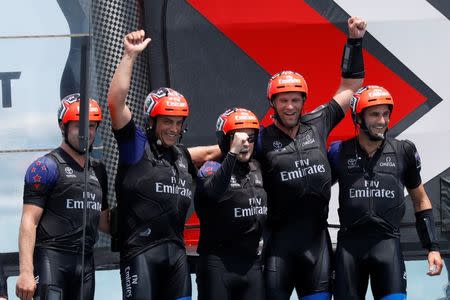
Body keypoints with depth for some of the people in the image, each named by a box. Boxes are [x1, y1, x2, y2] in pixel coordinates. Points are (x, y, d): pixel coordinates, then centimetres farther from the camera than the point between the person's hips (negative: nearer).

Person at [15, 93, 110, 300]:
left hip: (85, 261, 7)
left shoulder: (98, 171, 19)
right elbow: (29, 221, -9)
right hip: (51, 259, -7)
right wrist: (26, 272, -18)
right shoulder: (46, 167, -3)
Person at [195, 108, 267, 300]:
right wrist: (233, 152, -34)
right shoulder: (212, 167, -9)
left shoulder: (256, 169, 12)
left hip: (252, 261, 6)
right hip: (218, 264, -6)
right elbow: (215, 191, -32)